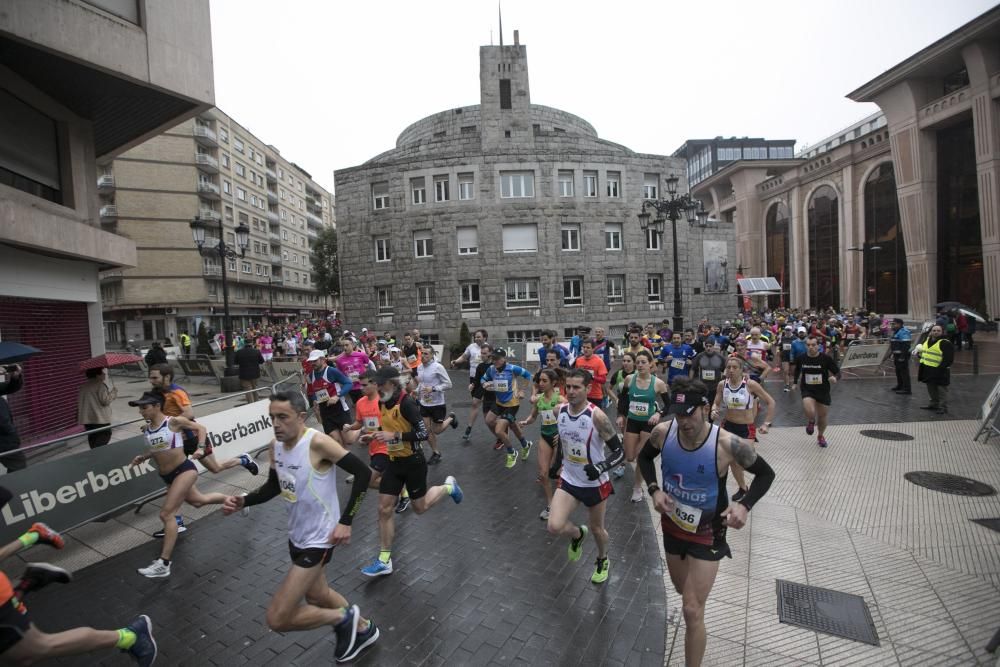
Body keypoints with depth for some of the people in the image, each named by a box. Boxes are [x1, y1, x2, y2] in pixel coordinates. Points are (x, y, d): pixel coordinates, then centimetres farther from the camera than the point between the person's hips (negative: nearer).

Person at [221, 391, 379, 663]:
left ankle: (343, 617, 18)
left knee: (277, 619, -5)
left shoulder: (318, 443, -28)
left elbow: (363, 473, -25)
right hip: (297, 535, 9)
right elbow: (274, 486, 13)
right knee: (316, 595, 28)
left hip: (319, 538, -9)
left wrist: (346, 521, -23)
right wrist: (243, 501, -4)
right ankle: (363, 629, 52)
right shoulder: (275, 446, -4)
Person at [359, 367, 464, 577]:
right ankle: (384, 560, 19)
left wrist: (394, 436, -31)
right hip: (394, 462, 7)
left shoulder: (406, 403, -24)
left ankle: (448, 487, 37)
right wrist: (377, 434, 6)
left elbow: (423, 433, -28)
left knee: (419, 507, 11)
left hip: (413, 462, -7)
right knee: (384, 508, 5)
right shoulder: (382, 403, 0)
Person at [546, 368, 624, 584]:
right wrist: (555, 464, 19)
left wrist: (601, 467, -36)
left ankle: (603, 561, 51)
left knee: (597, 529, 16)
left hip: (595, 484, -3)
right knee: (554, 527, -12)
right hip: (568, 480, 3)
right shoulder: (560, 410, -8)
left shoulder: (597, 416, -24)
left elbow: (619, 452, -19)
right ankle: (578, 534, 24)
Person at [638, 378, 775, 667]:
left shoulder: (728, 444, -29)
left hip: (707, 533, -4)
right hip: (672, 525, 4)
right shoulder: (663, 432, -21)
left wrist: (745, 505, -25)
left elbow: (766, 474, -10)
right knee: (682, 589, 29)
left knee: (692, 610, -2)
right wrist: (654, 490, -15)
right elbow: (645, 458, 1)